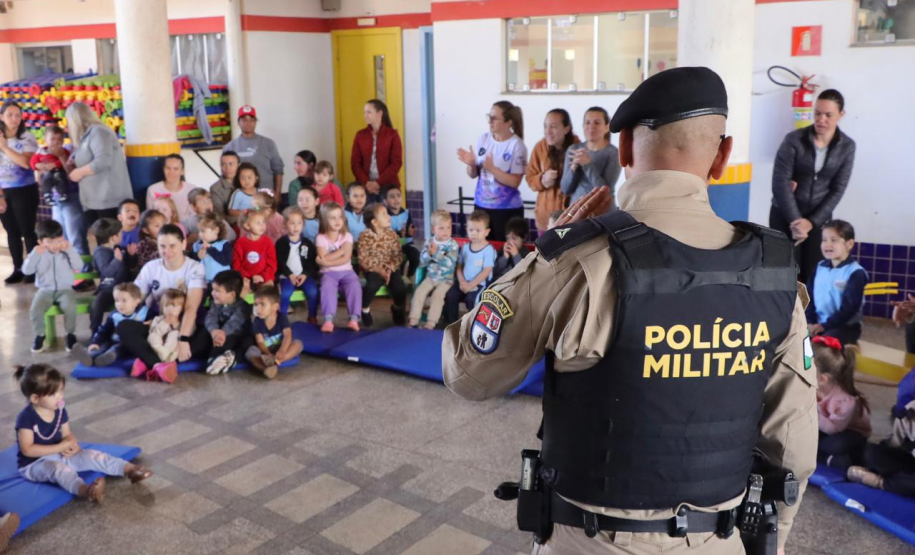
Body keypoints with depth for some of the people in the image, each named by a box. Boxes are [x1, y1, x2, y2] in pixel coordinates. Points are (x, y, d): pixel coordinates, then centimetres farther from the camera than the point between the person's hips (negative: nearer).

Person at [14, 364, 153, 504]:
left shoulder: (60, 410, -1)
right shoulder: (26, 418, -21)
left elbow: (67, 434, 8)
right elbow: (27, 450, -24)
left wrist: (72, 445, -17)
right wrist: (61, 446, -25)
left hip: (59, 455, 7)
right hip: (34, 464, -7)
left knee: (92, 455, -11)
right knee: (59, 468, -37)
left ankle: (129, 469, -21)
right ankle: (84, 491, -65)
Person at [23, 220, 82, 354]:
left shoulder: (66, 252, -2)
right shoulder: (38, 253, 0)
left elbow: (79, 266, -14)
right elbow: (26, 271, -8)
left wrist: (70, 250, -20)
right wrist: (35, 254, -18)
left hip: (65, 289, -1)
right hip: (45, 290, 1)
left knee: (69, 307, -31)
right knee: (35, 310, -24)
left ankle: (71, 334, -6)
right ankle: (40, 335, 4)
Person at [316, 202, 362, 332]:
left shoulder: (347, 236, 5)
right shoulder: (321, 238, 2)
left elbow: (346, 259, -7)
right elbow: (323, 259, -12)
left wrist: (326, 262, -14)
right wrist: (341, 250, -9)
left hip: (346, 271, 1)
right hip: (329, 272, -1)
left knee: (355, 285, -28)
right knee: (327, 286, -33)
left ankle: (354, 319, -32)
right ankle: (328, 320, -38)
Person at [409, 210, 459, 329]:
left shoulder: (452, 245, -10)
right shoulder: (429, 243, 2)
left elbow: (450, 263, -23)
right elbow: (421, 262, -2)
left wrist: (436, 254, -29)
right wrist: (429, 254, -21)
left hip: (446, 279, -4)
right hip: (430, 277, 4)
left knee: (437, 294, -25)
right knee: (419, 291, -14)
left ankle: (431, 323, -23)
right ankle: (413, 320, -10)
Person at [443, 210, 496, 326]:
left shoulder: (488, 250, -8)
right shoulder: (465, 247, 10)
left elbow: (486, 272, -13)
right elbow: (459, 267, 10)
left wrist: (471, 285, -16)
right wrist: (462, 282, -8)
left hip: (480, 284, -5)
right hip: (464, 282, 5)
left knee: (471, 298, -31)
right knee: (450, 296, -17)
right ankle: (450, 322, -3)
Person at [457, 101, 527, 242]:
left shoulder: (517, 145, -12)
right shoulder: (483, 139, 2)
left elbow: (515, 182, -15)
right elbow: (474, 175, 9)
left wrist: (492, 168, -24)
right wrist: (471, 164, -13)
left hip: (507, 209, -5)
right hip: (481, 206, 5)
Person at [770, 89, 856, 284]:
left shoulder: (847, 147, -2)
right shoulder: (794, 140, -11)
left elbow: (837, 190, -2)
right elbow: (780, 182, -14)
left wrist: (812, 222, -11)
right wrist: (795, 220, -17)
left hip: (819, 217, 2)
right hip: (785, 215, -2)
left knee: (813, 275, 1)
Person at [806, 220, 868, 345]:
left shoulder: (856, 273, -9)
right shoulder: (819, 268, 10)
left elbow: (849, 307, -15)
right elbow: (809, 297, 9)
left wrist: (825, 325, -18)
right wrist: (810, 322, -6)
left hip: (846, 326, -5)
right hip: (817, 324, 6)